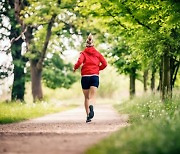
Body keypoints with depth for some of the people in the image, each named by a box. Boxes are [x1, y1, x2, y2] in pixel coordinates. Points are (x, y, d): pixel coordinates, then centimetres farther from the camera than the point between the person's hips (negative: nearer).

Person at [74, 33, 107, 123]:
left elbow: (79, 62, -15)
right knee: (92, 96, -6)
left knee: (86, 97, 13)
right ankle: (91, 107, -39)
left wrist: (75, 68, 3)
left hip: (85, 77, 0)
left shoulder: (83, 53, 2)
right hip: (95, 76, 0)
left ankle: (88, 115, 12)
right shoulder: (97, 53, 9)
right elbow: (104, 64, 2)